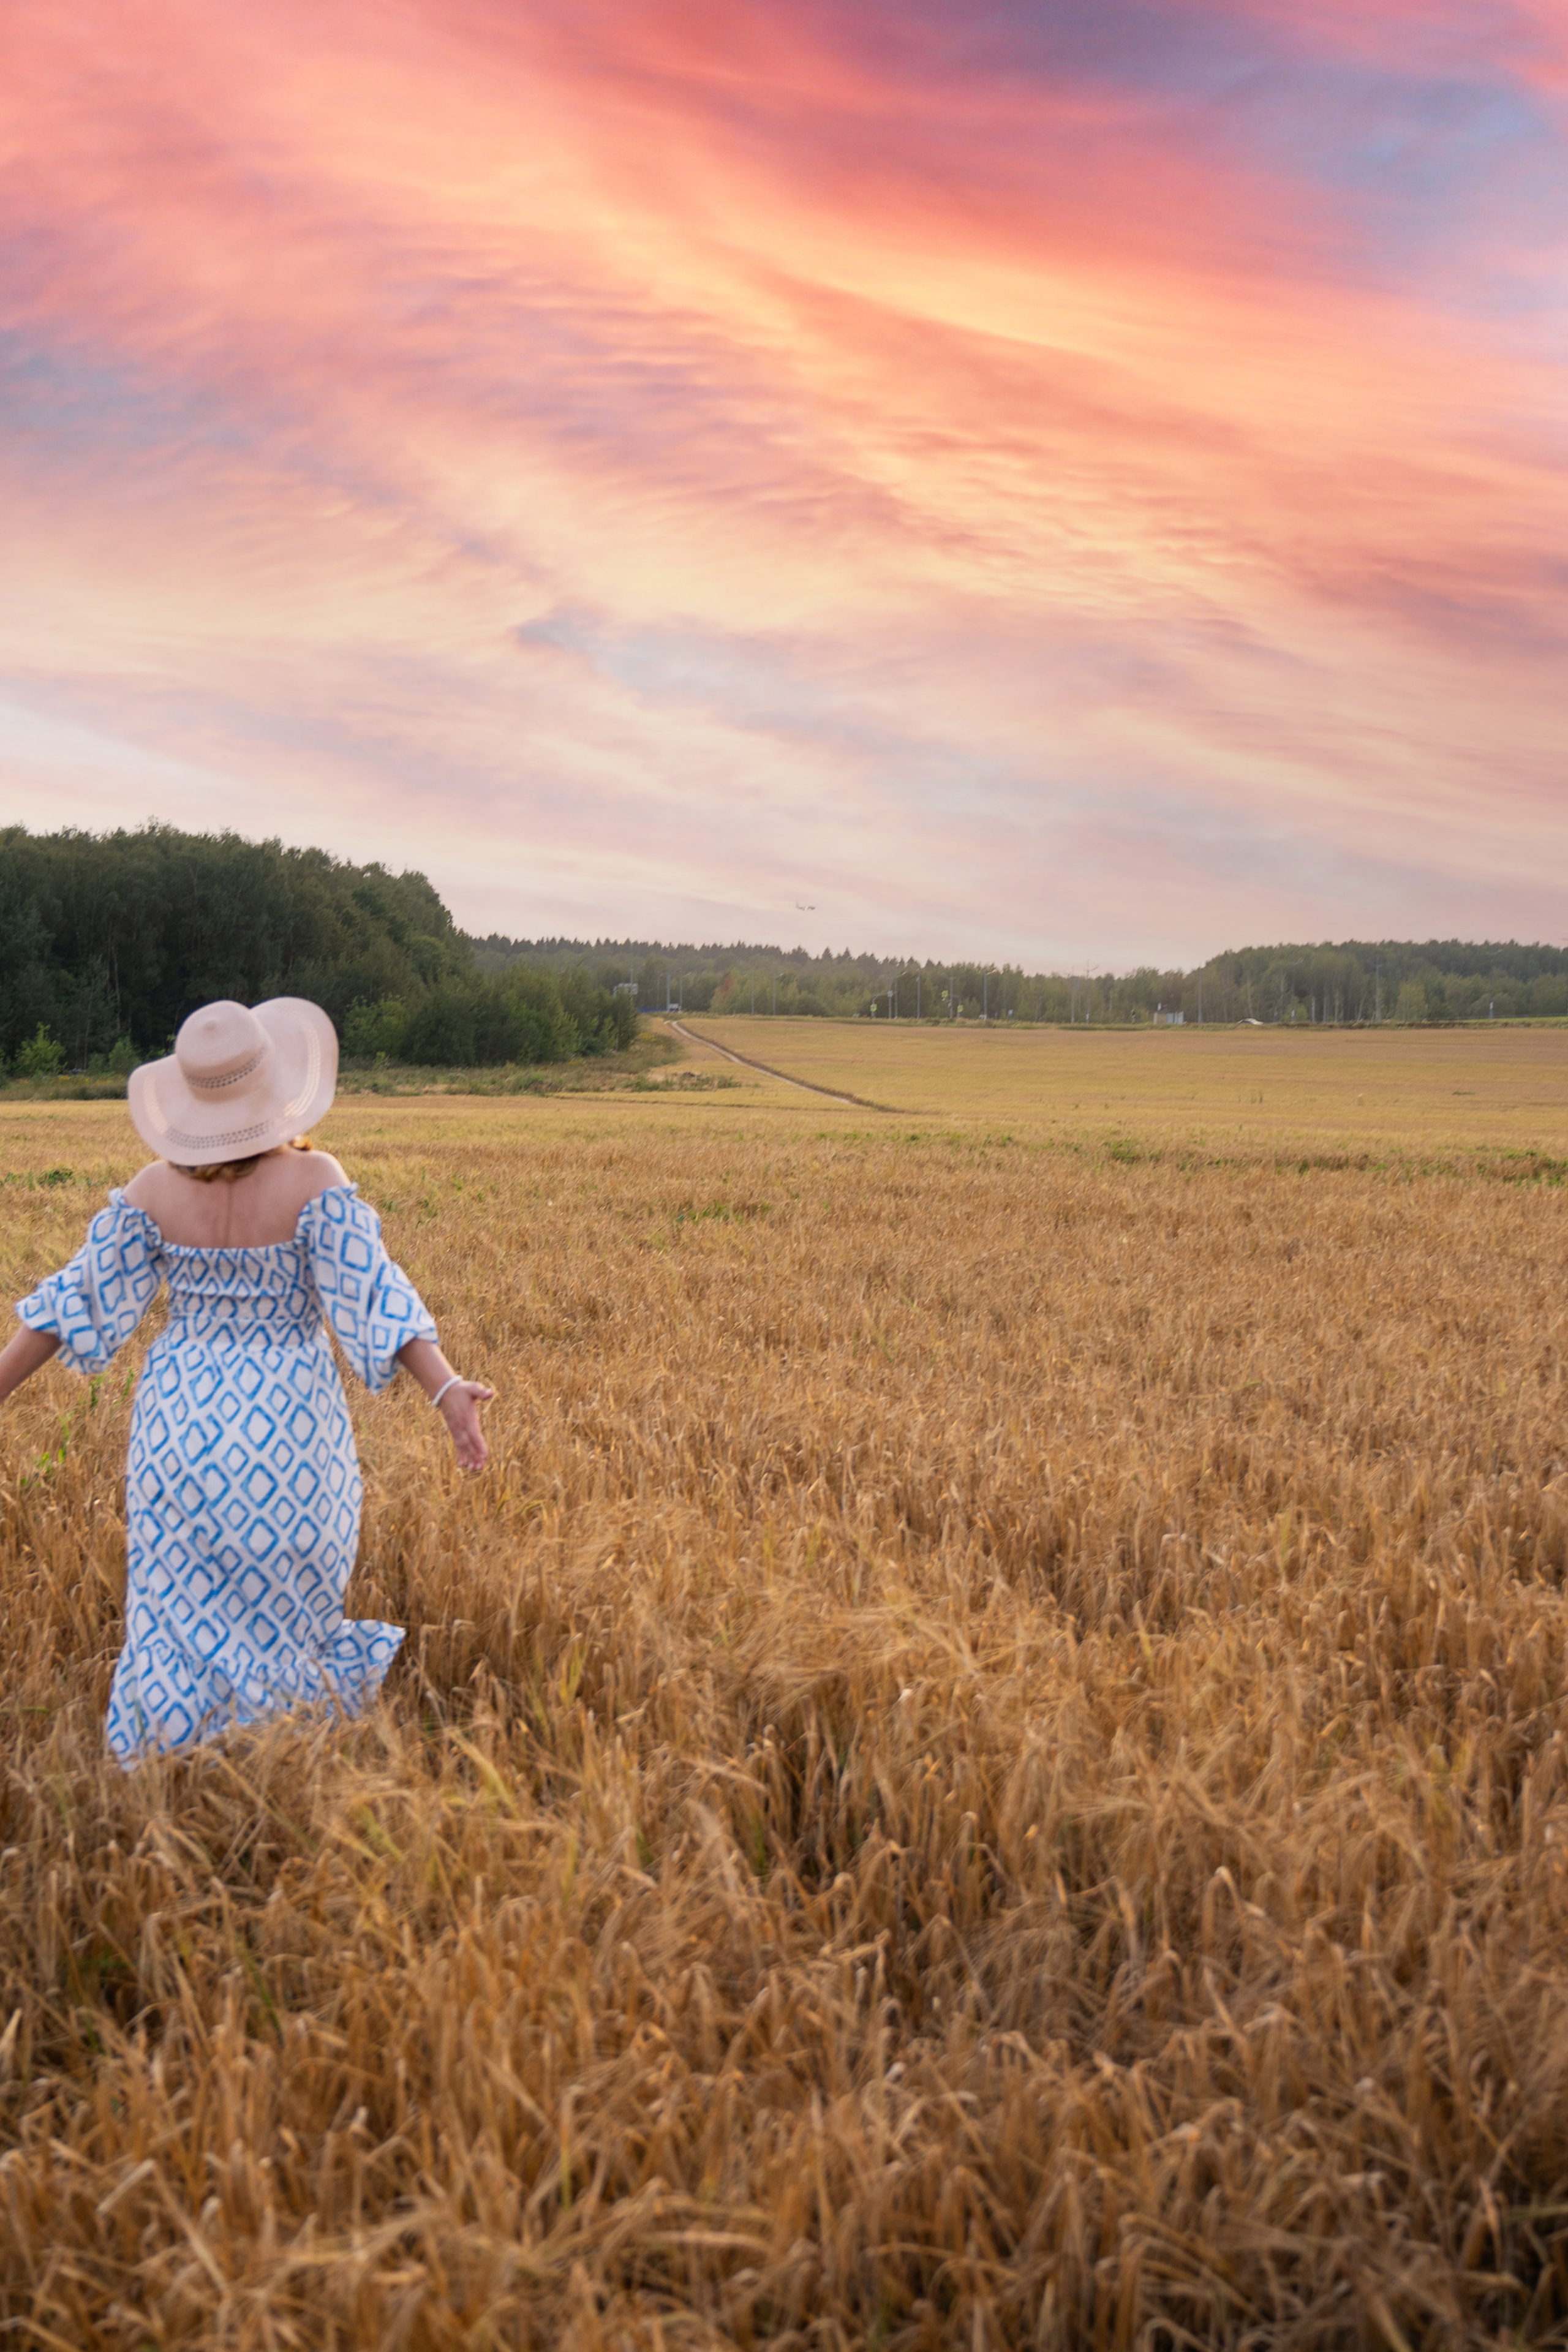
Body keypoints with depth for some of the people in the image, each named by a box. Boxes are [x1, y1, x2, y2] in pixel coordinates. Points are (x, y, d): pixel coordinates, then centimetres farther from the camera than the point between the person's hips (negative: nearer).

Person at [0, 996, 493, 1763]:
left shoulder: (153, 1189, -7)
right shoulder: (313, 1180, -15)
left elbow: (78, 1297, -4)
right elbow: (371, 1296, -24)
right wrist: (447, 1389, -27)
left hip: (181, 1423, 2)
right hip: (285, 1429, -2)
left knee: (179, 1616, 15)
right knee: (282, 1609, 16)